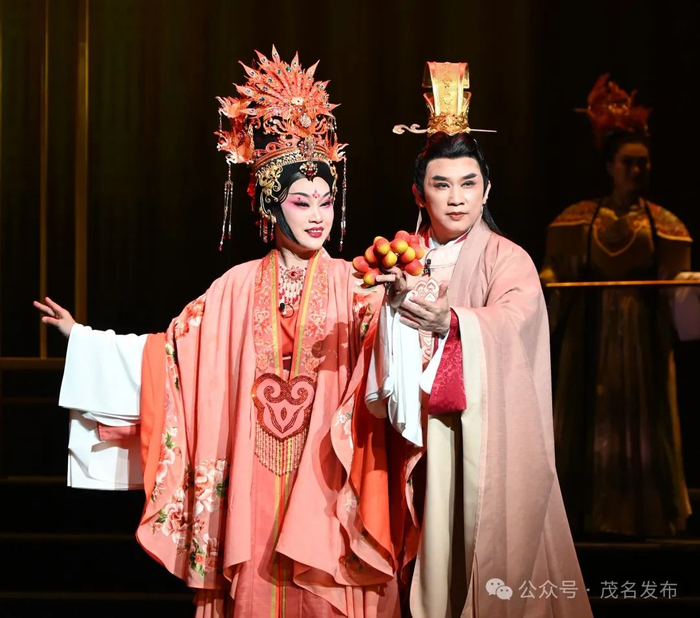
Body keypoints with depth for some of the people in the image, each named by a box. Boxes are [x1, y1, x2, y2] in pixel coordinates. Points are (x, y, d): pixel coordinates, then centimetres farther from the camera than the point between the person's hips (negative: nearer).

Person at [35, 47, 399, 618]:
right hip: (254, 476, 2)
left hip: (324, 474, -2)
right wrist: (83, 337, 8)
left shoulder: (351, 284, 1)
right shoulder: (239, 287, 7)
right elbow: (173, 347, 9)